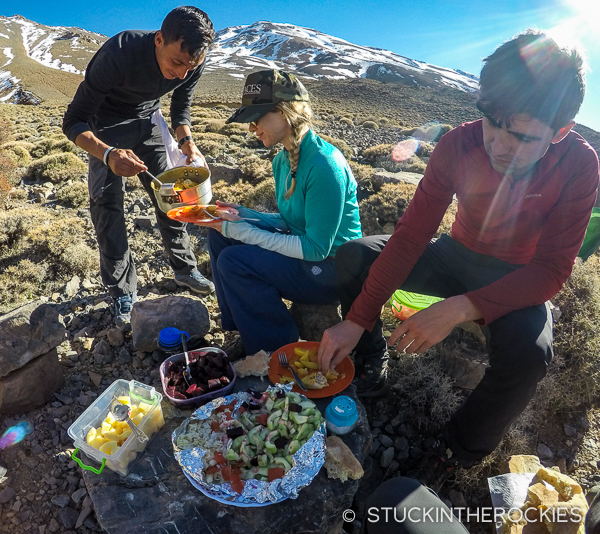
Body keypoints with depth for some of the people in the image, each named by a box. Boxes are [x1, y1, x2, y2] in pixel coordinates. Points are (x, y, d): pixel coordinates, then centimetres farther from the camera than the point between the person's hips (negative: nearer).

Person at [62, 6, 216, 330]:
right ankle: (122, 293, -4)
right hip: (108, 124, -4)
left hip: (148, 121, 4)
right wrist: (108, 155, -49)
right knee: (106, 201, -12)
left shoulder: (194, 63, -21)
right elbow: (73, 121, -31)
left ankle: (185, 269, 15)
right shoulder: (118, 55, -36)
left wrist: (186, 141, -17)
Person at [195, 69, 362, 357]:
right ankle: (240, 325, 13)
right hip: (303, 246, 9)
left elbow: (316, 248, -25)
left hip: (332, 267, -9)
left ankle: (279, 350, -2)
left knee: (232, 261, -22)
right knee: (220, 232, 3)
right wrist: (240, 214, -2)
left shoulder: (324, 165, -24)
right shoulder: (283, 159, 4)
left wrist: (242, 231, -23)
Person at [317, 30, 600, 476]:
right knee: (352, 257, -15)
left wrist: (459, 309, -39)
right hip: (459, 256, 2)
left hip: (519, 280, -2)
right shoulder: (460, 144, -18)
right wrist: (356, 321, -27)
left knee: (528, 355, -35)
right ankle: (371, 364, 6)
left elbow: (553, 270, -23)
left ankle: (458, 455, -5)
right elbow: (411, 235, -21)